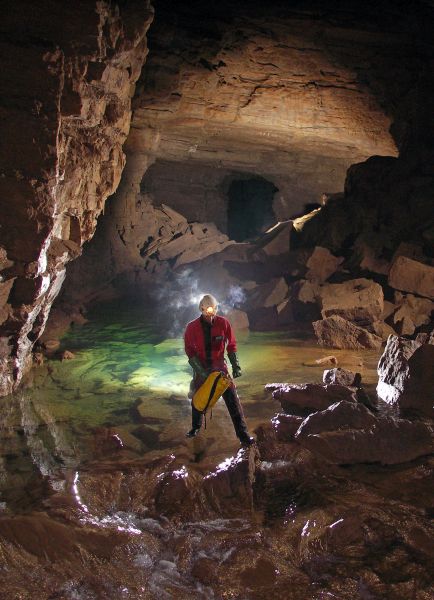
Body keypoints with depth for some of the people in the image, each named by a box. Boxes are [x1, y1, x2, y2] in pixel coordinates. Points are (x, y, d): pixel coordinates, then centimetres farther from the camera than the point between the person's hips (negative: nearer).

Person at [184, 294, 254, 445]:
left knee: (233, 400, -6)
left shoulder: (223, 323, -10)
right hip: (201, 369, 1)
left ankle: (242, 434, -1)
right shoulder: (192, 327, -12)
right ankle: (196, 427, 40)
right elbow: (190, 351, -8)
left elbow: (231, 346, 0)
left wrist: (235, 366, -5)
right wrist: (201, 370, -16)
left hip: (220, 367, 0)